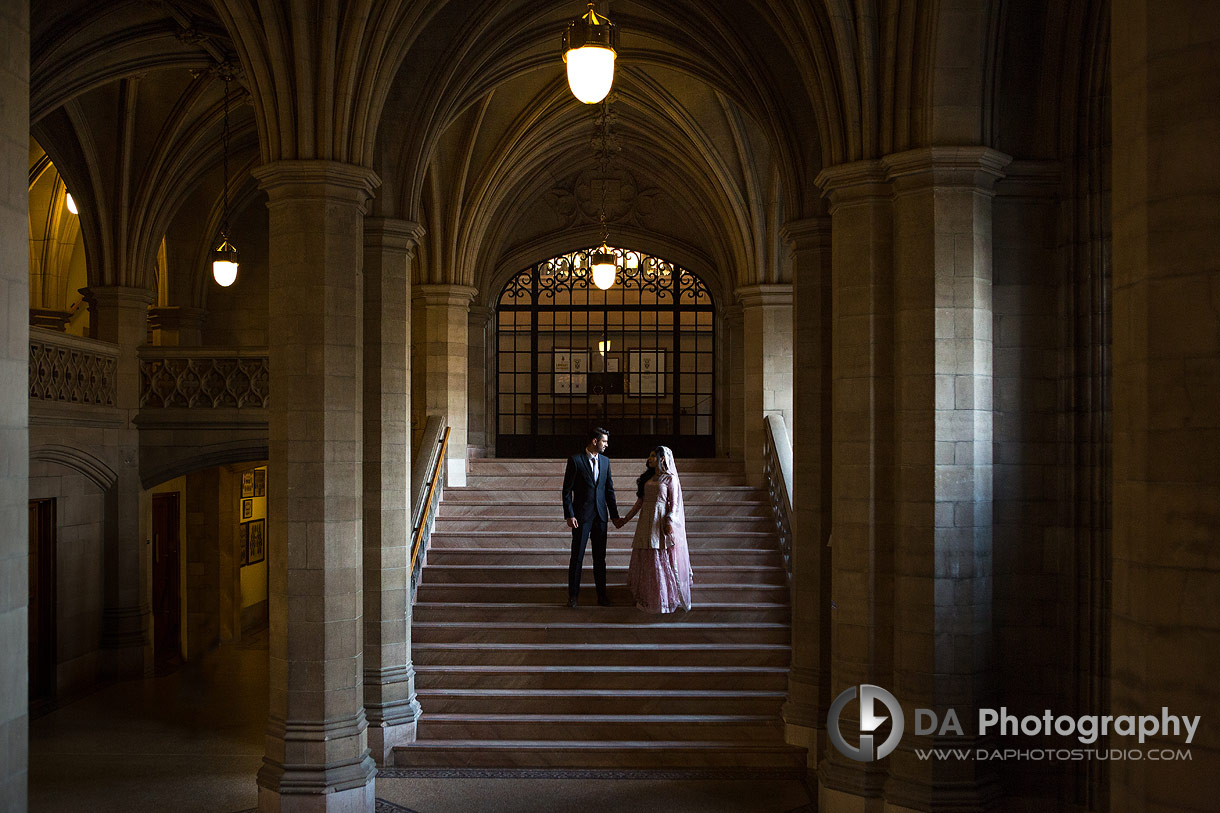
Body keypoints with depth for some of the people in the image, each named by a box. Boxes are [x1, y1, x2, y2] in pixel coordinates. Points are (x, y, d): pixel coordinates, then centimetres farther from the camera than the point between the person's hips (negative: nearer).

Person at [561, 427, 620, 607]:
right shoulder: (575, 460, -7)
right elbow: (567, 490, -6)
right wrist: (569, 515, -12)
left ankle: (601, 593, 16)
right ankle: (573, 594, 11)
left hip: (600, 516, 5)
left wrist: (615, 515, 11)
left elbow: (609, 489, 13)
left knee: (600, 557, 9)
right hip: (581, 515, -4)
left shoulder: (605, 461, 9)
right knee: (577, 556, 1)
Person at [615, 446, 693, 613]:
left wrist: (669, 522, -20)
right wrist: (626, 519, 15)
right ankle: (646, 598, 15)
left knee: (663, 561, -4)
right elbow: (640, 501, 17)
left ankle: (665, 599, 5)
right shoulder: (647, 478, 15)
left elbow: (675, 503, -7)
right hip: (646, 521, 6)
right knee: (645, 560, 7)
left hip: (662, 522, -6)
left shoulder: (670, 479, -3)